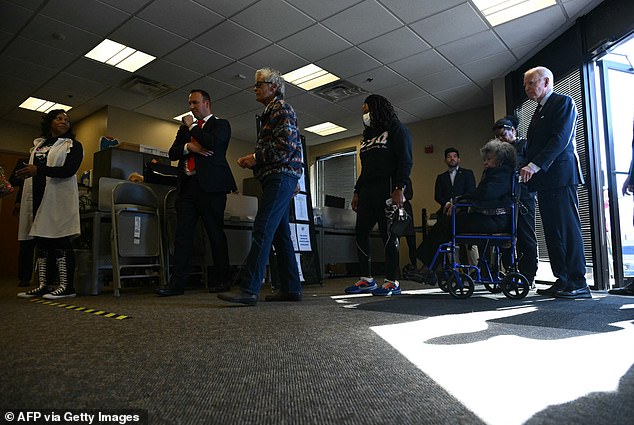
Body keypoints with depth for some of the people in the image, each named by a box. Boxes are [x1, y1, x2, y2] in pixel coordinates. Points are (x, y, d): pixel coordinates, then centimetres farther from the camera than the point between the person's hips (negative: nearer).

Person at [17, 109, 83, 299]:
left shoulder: (73, 145, 5)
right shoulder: (38, 145, 23)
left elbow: (69, 170, -11)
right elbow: (29, 170, 25)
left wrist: (39, 170, -21)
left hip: (58, 199, -6)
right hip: (37, 198, 6)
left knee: (59, 240, -10)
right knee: (41, 240, 5)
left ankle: (66, 286, -8)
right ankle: (43, 285, 9)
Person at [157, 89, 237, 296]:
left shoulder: (220, 124, 8)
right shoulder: (185, 128, 25)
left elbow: (212, 142, -13)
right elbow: (173, 153, 16)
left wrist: (191, 126, 2)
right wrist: (188, 146, -4)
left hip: (210, 186, -5)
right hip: (187, 186, 5)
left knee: (216, 233, 0)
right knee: (182, 235, -1)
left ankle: (223, 279, 10)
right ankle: (177, 283, 1)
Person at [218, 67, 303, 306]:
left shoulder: (280, 107, -3)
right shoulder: (271, 112, 28)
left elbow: (287, 145, -16)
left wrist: (256, 158, -12)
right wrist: (254, 160, 16)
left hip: (281, 176, -10)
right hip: (276, 178, 10)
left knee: (262, 230, -18)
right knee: (280, 234, 7)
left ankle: (249, 289, -22)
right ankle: (290, 288, 11)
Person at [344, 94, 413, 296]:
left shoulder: (396, 130, 3)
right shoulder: (368, 136, 26)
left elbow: (405, 160, -8)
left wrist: (399, 189, -19)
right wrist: (357, 191, 17)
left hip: (387, 187, -8)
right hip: (367, 189, 8)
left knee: (388, 233, -8)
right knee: (361, 231, 1)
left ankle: (392, 282, -2)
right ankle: (367, 280, 8)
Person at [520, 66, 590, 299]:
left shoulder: (563, 101, 0)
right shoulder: (538, 111, 25)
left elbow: (561, 138, -14)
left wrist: (534, 165, -21)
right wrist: (527, 169, 5)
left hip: (560, 175, -8)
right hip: (544, 179, 8)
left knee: (567, 229, -9)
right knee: (552, 232, 6)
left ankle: (578, 284, -5)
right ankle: (562, 280, 10)